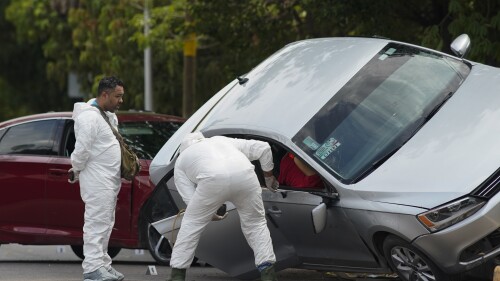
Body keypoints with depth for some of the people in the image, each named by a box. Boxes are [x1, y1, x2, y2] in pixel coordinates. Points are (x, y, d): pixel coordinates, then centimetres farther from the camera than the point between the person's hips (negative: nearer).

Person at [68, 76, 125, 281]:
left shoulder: (109, 116, 15)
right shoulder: (89, 117, -18)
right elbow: (82, 150, -20)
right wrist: (76, 172, -6)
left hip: (109, 180, 10)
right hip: (97, 181, -10)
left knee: (105, 224, 14)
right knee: (96, 223, -10)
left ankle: (102, 264, 21)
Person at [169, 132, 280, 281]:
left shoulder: (181, 161, 32)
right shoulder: (223, 141, 40)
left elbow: (191, 200, 21)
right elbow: (263, 148, 31)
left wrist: (211, 215, 36)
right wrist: (268, 176, 43)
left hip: (213, 180, -2)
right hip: (245, 175, 2)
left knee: (191, 224, 18)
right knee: (256, 224, 22)